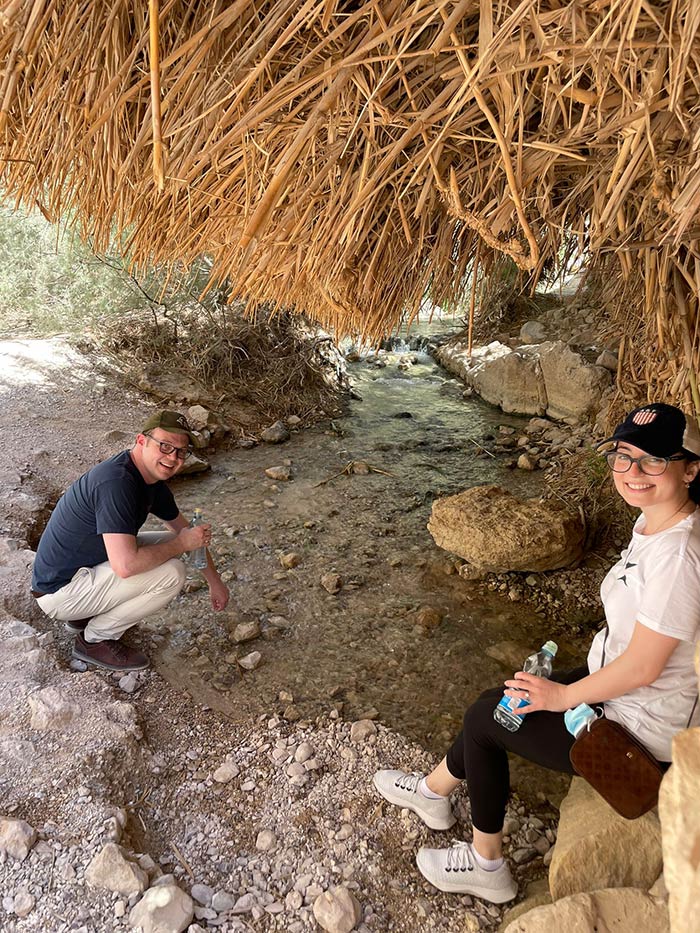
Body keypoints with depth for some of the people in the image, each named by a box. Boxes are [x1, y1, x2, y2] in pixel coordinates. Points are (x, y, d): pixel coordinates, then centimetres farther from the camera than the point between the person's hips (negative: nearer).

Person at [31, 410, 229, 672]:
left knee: (171, 545, 11)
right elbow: (126, 565, -36)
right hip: (59, 592, -9)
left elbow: (186, 530, 17)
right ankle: (95, 640, 0)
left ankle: (85, 614, 14)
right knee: (171, 573, -20)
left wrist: (214, 581, 19)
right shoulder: (116, 482, -28)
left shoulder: (151, 479, 2)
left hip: (83, 570, 9)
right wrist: (181, 544, -20)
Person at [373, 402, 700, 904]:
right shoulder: (654, 522, -3)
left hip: (644, 729, -8)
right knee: (497, 702, 12)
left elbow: (642, 667, -27)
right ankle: (434, 790, 38)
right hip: (620, 685, 8)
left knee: (482, 719, 2)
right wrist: (559, 686, 6)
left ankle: (486, 866, 24)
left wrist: (562, 696, -12)